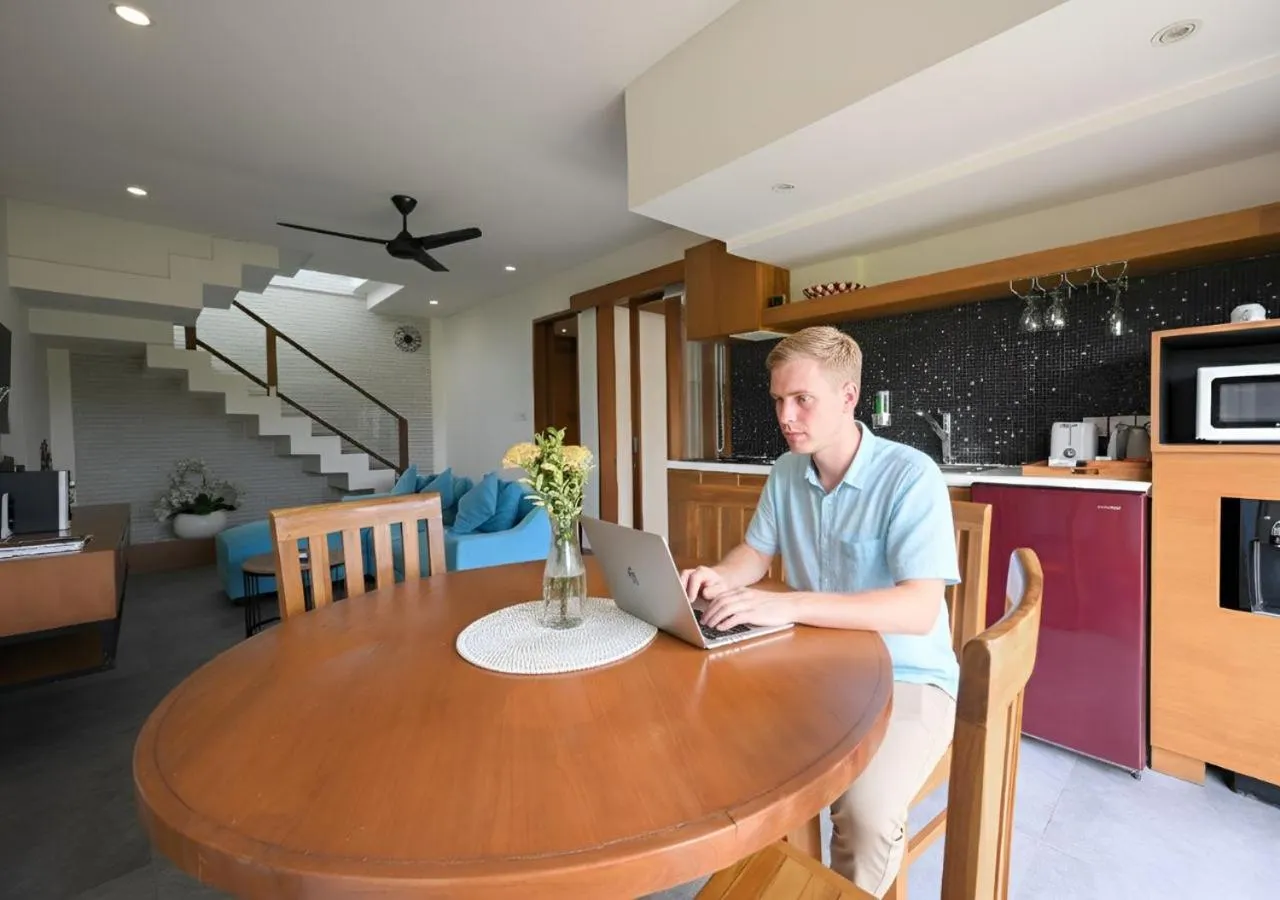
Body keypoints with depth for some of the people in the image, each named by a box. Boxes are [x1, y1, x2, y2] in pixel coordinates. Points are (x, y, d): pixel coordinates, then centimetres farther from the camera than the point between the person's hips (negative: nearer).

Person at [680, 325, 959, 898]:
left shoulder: (911, 475, -19)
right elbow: (757, 552, 9)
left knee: (865, 810, -27)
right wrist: (721, 578, -15)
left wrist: (787, 604, -38)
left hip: (905, 680, -4)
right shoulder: (787, 472, 0)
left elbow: (920, 609, -28)